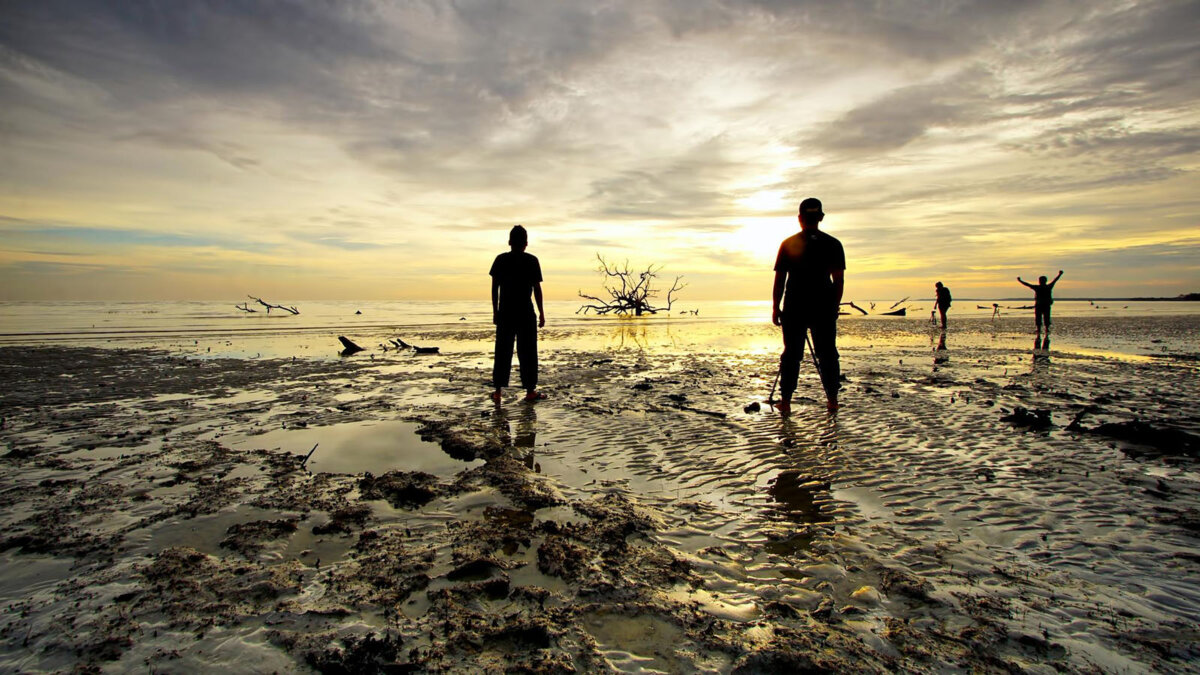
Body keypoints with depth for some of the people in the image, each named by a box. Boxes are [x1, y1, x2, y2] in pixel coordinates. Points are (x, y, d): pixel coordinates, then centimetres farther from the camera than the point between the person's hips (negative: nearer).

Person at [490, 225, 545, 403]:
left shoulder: (500, 260, 3)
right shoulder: (532, 261, -4)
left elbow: (494, 287, 4)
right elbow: (537, 288, -4)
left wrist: (495, 311, 11)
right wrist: (541, 313, 2)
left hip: (505, 313, 3)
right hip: (526, 313, -2)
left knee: (502, 351, 9)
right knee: (527, 352, 4)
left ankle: (498, 390, 10)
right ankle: (530, 390, 8)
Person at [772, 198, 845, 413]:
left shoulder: (788, 244, 1)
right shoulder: (832, 244, 1)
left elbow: (779, 279, -1)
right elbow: (839, 279, 0)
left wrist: (776, 308, 4)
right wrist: (834, 305, 9)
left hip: (794, 308, 0)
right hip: (824, 308, 0)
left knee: (791, 354, 6)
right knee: (827, 354, 9)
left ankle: (785, 400, 4)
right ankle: (832, 399, 11)